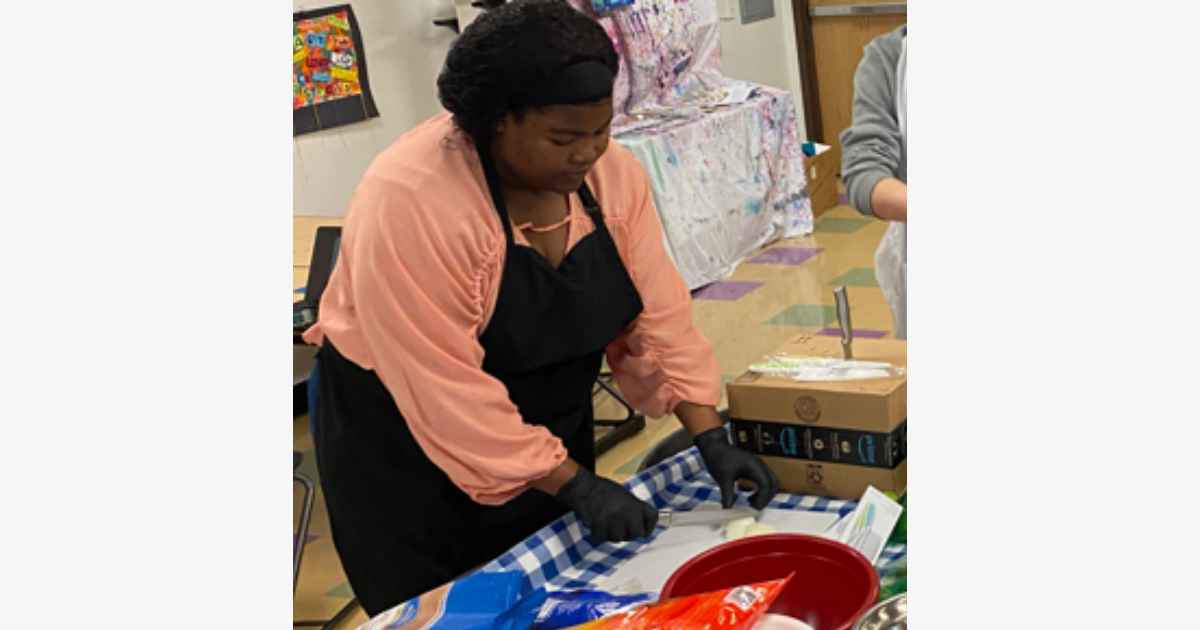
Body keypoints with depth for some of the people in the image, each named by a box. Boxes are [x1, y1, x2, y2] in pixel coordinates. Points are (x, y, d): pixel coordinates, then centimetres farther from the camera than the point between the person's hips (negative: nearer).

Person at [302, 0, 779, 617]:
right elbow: (446, 387, -29)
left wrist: (711, 439, -13)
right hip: (404, 440, -5)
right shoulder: (411, 201, -29)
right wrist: (575, 485, -26)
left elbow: (658, 313, -5)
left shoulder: (612, 173, -10)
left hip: (551, 427, 6)